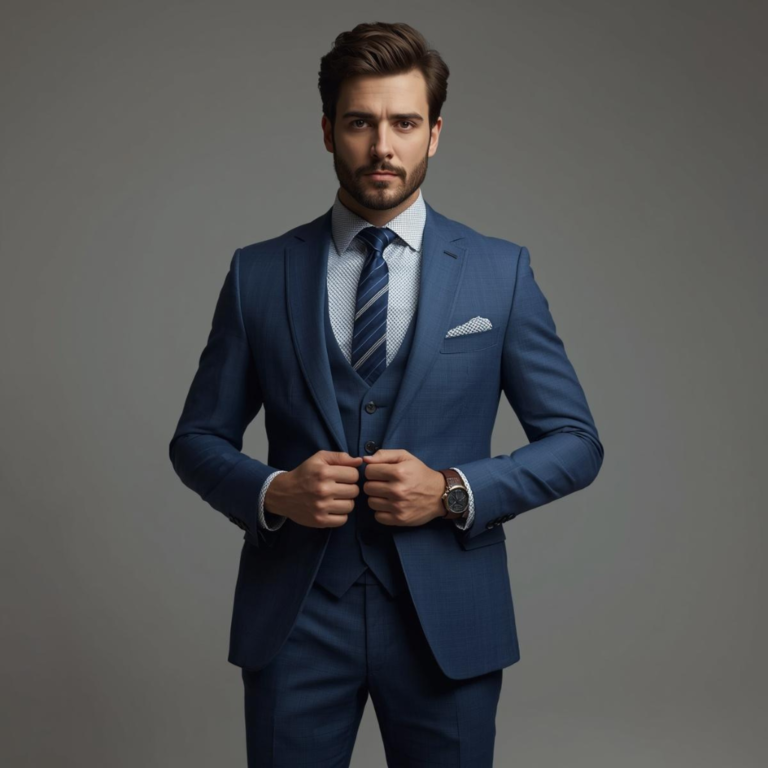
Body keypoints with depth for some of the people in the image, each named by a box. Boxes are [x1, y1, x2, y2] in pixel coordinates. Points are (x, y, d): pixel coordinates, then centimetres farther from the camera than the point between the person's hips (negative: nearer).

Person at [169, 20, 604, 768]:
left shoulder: (501, 271, 0)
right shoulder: (257, 273, 2)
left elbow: (576, 442, 2)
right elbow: (197, 439, 7)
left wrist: (454, 492, -14)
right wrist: (272, 491, -13)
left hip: (445, 619, 0)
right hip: (293, 615, 1)